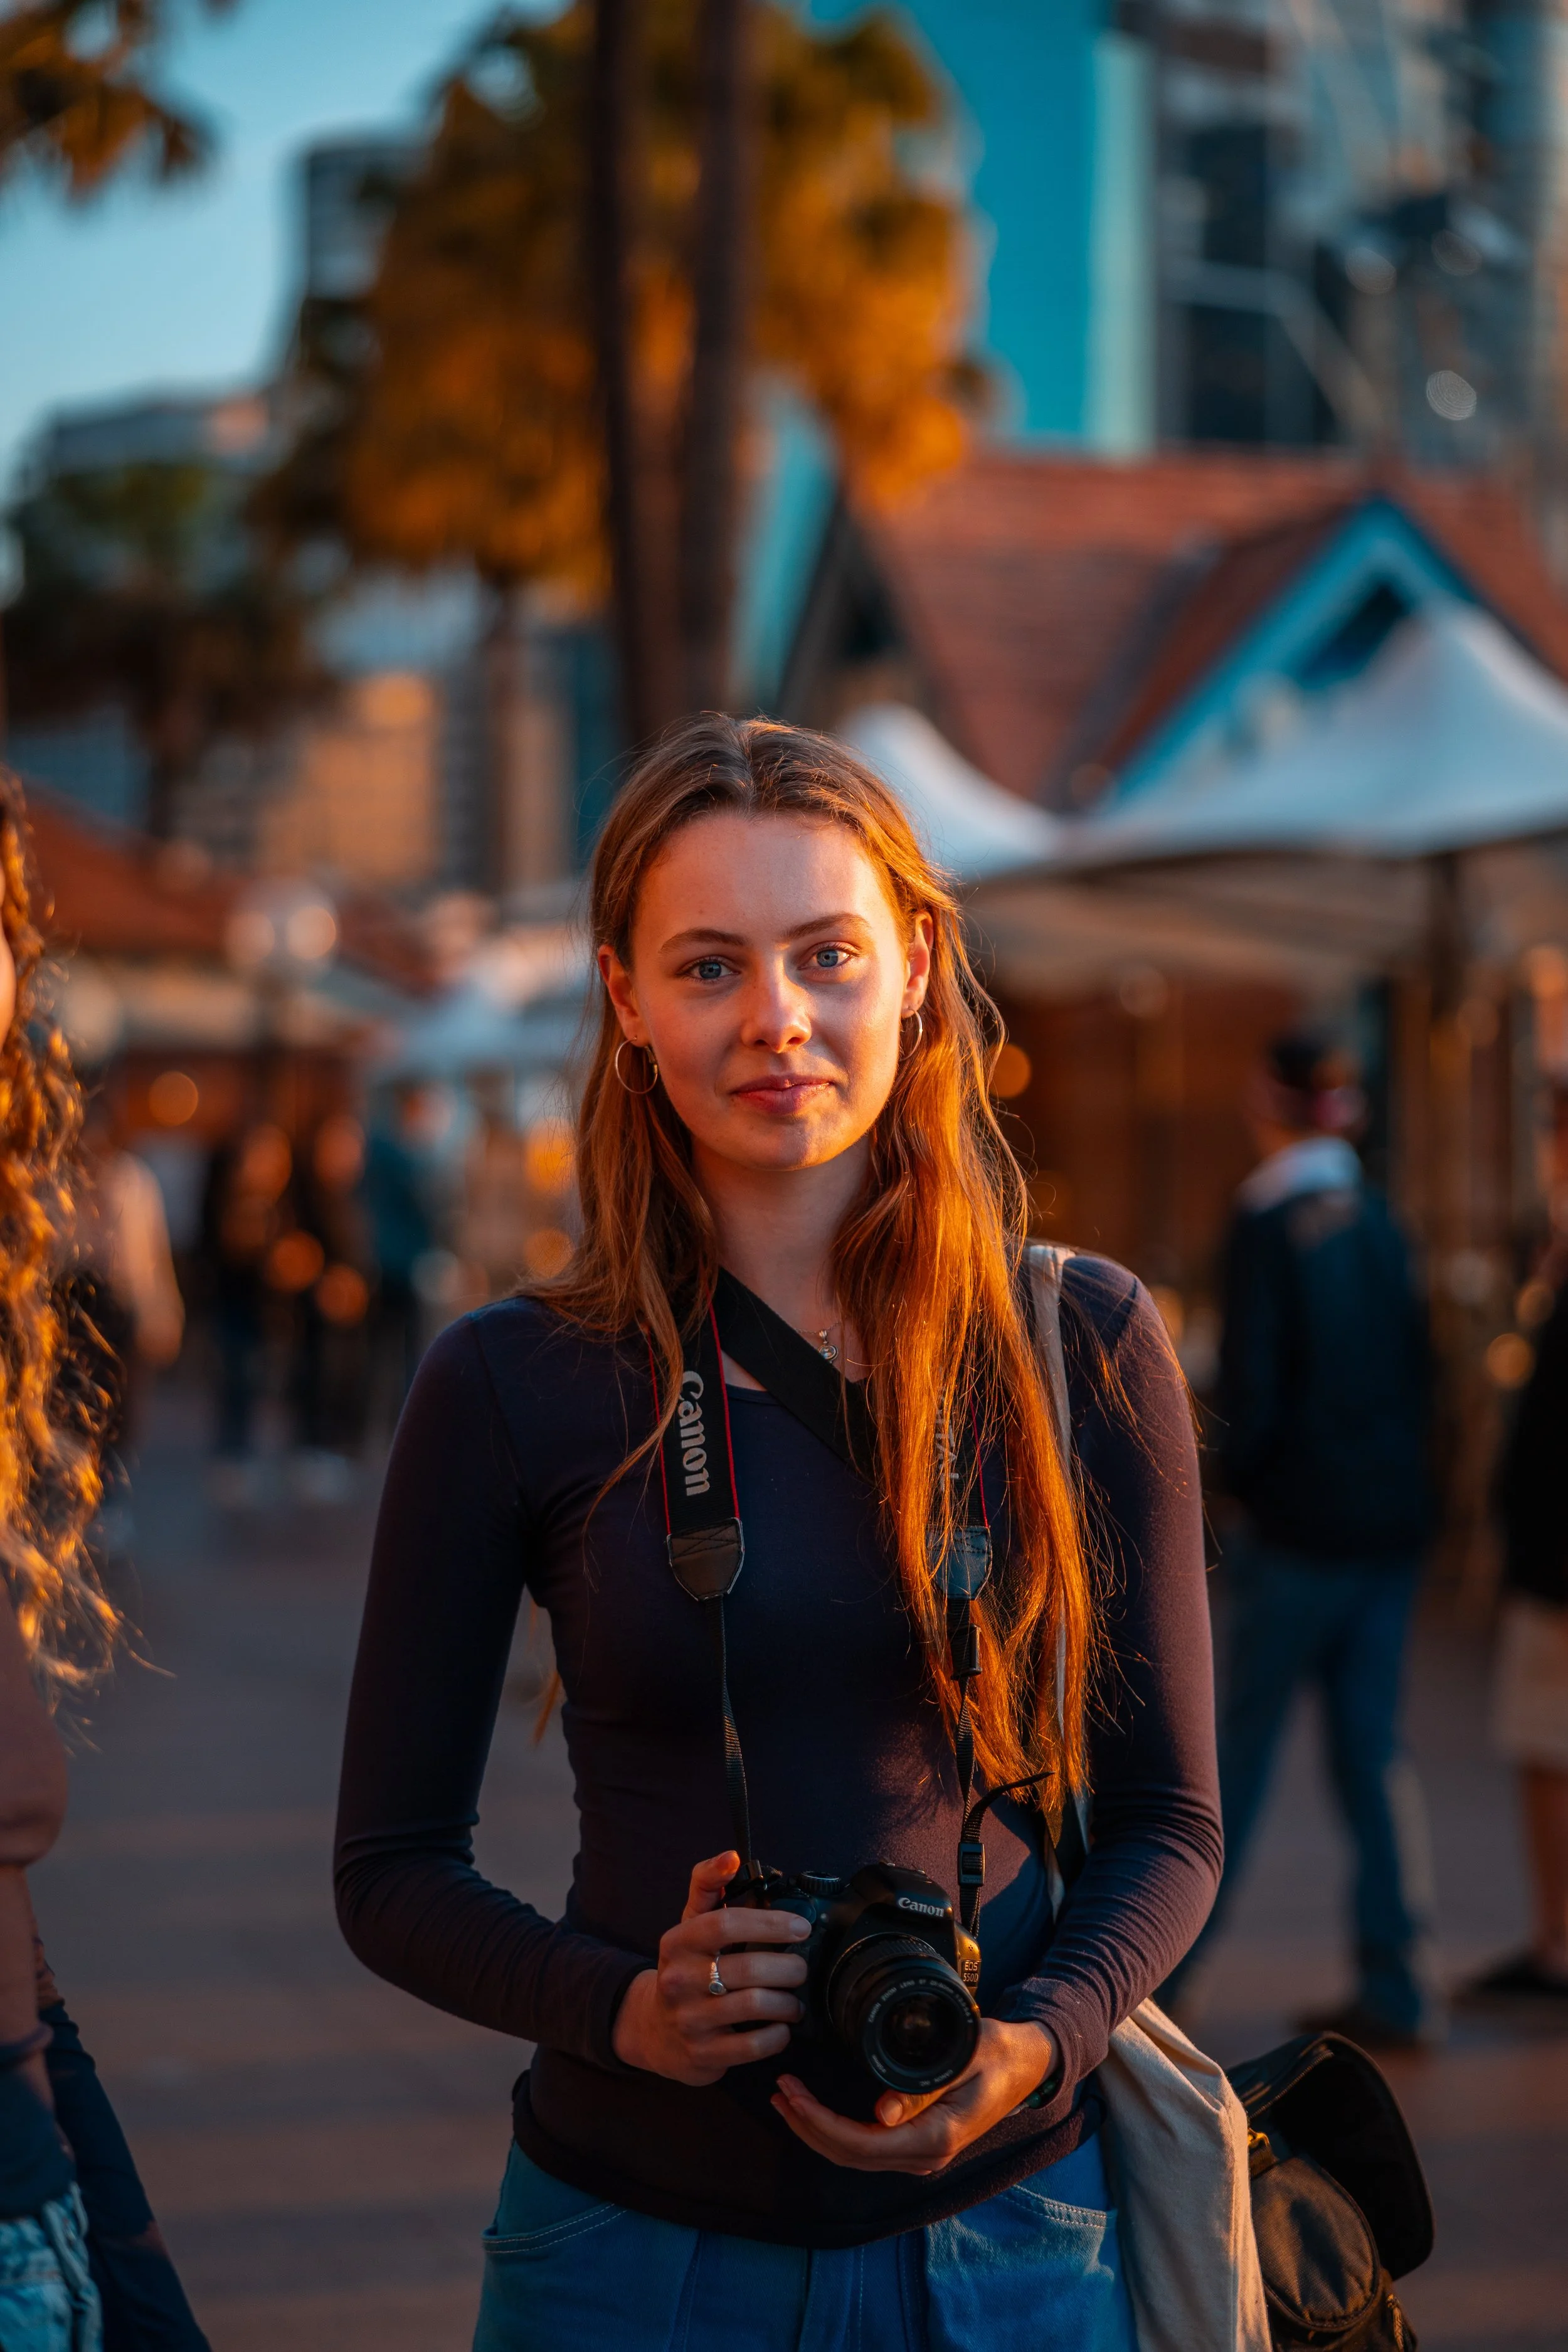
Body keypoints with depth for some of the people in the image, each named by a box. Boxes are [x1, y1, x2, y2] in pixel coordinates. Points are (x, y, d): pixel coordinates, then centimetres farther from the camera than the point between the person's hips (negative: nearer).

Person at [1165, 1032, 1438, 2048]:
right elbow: (1418, 1362, 13)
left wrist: (1239, 1476, 2)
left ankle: (1172, 1964, 12)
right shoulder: (1378, 1219, 8)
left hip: (1305, 1522, -6)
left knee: (1242, 1745, 3)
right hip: (1394, 1518, 6)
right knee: (1374, 1747, 7)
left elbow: (1251, 1384, -14)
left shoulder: (1267, 1223, -12)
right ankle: (1399, 1989, 5)